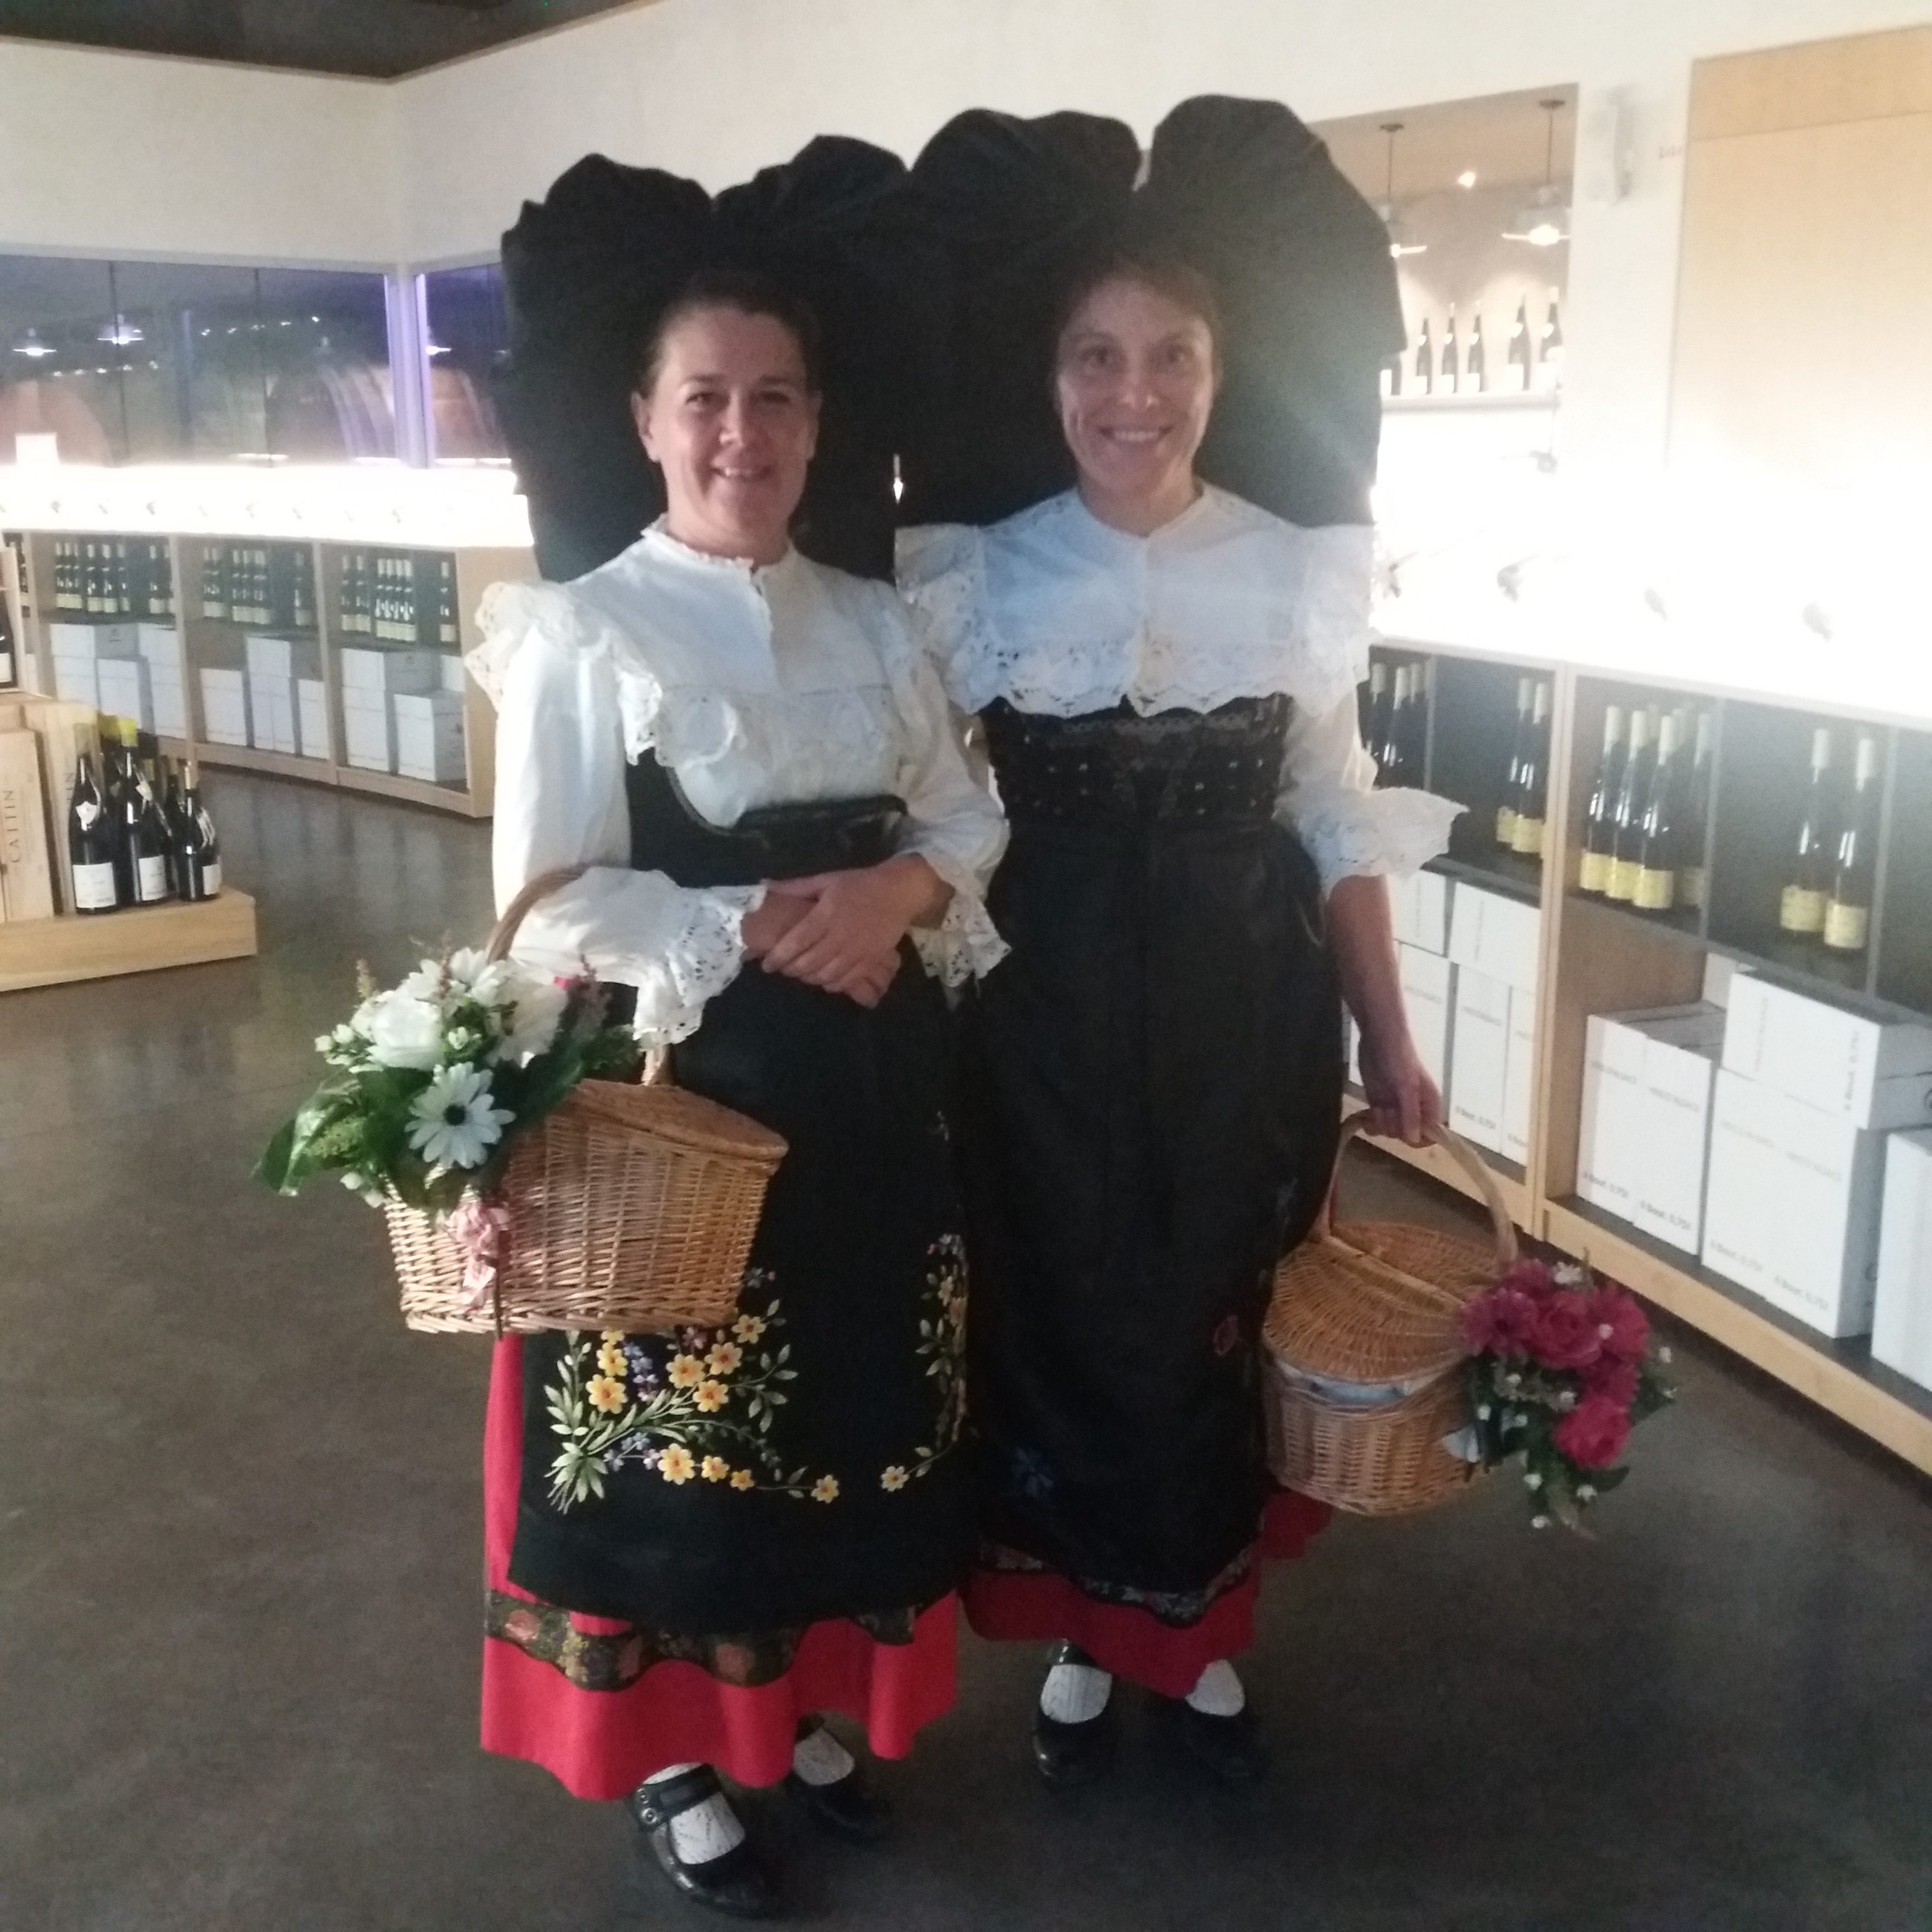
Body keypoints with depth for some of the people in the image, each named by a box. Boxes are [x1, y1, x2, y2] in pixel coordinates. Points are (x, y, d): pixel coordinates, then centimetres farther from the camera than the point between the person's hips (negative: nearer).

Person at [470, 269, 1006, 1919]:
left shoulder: (877, 625, 6)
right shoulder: (584, 634, -10)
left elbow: (970, 815, 8)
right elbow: (550, 908, -13)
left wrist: (898, 890, -13)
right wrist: (760, 926, -20)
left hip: (871, 1086, 5)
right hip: (680, 1093, -5)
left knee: (857, 1402, 15)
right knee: (686, 1422, 8)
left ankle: (802, 1705, 38)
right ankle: (671, 1754, 30)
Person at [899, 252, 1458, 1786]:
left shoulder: (1302, 569, -2)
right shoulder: (978, 574, -5)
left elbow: (1335, 820, 4)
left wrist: (1388, 1037, 6)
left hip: (1247, 1004, 1)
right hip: (1050, 1009, -1)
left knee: (1225, 1314, 12)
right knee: (1059, 1313, 9)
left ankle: (1205, 1635, 38)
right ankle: (1084, 1639, 35)